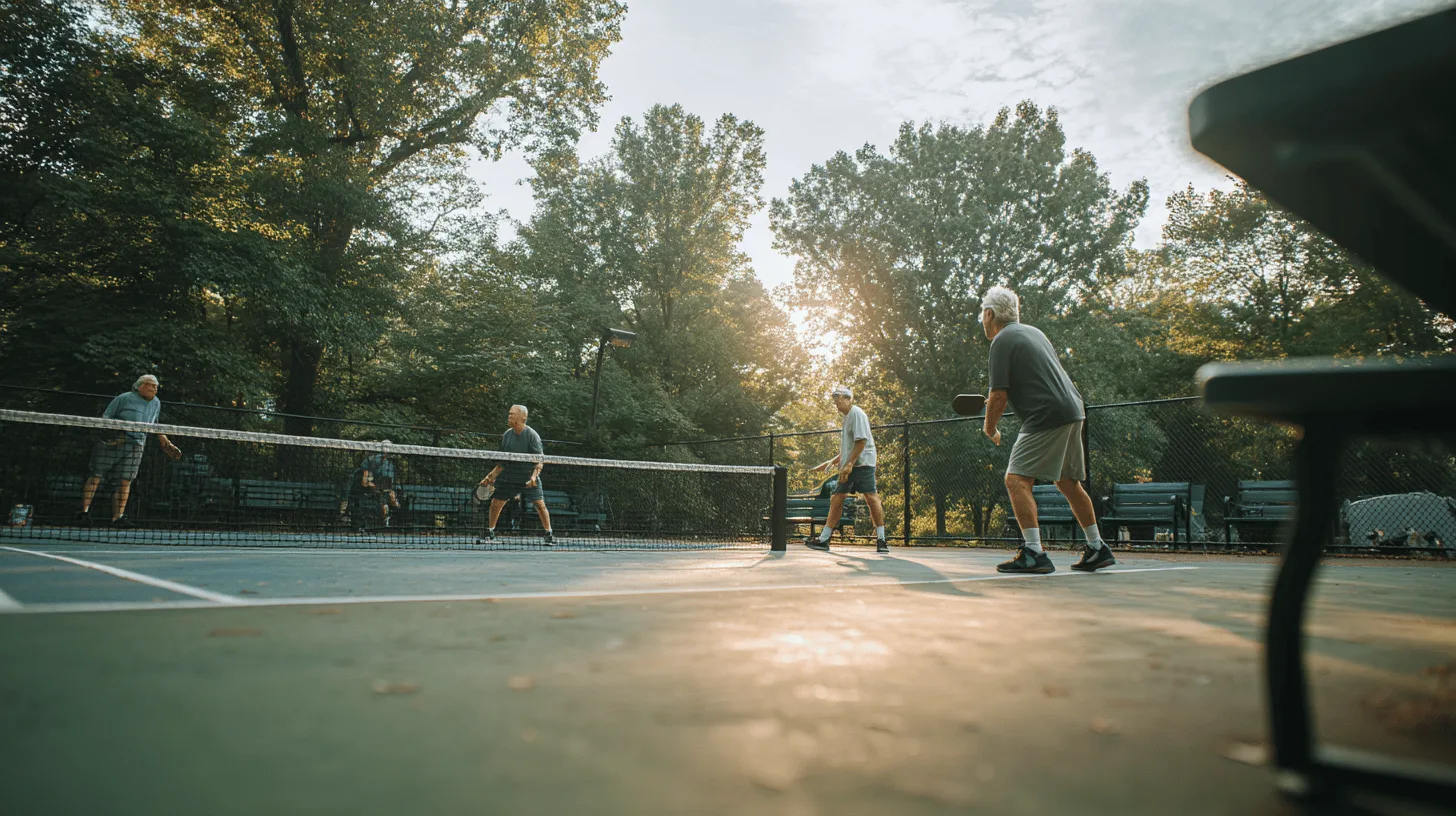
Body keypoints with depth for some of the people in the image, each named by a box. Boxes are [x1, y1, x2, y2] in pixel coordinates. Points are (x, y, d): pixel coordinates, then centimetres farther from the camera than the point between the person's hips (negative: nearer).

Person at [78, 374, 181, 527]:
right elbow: (106, 416, 1)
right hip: (111, 442, -4)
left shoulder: (156, 403, 17)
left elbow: (154, 426, 29)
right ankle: (84, 511, 2)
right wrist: (110, 429, -18)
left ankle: (117, 517, -3)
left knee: (125, 482, -2)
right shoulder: (124, 398, -1)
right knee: (96, 476, -3)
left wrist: (166, 444, 26)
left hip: (135, 447, 4)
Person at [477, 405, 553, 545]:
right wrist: (491, 476, 8)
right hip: (509, 477, 5)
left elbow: (540, 460, -14)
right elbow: (503, 461, 12)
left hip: (529, 477, -4)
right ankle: (490, 533, 20)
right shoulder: (507, 435, 4)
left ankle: (549, 535, 2)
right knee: (495, 503, 2)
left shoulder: (532, 435, -12)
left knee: (540, 504, -11)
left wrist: (534, 475, -29)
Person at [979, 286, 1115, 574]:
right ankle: (1098, 549, 26)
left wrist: (989, 428, 4)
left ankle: (1034, 553, -18)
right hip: (1072, 411, 9)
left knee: (1016, 479, -11)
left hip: (1048, 416, -9)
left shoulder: (1003, 340, -8)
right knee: (1068, 483, 18)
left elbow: (999, 395, -12)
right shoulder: (1033, 331, 19)